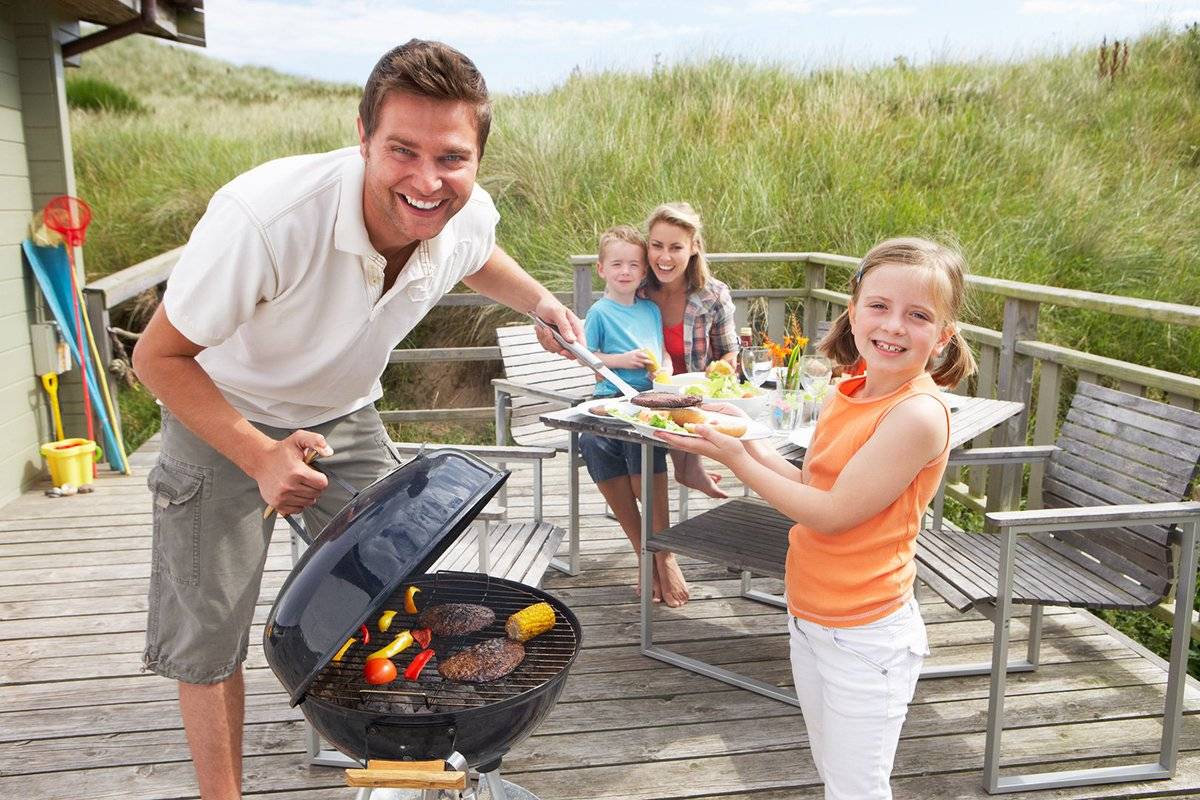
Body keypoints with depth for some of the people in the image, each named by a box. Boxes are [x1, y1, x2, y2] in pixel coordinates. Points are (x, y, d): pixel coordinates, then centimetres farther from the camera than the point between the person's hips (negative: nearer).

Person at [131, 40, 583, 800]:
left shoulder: (470, 217, -21)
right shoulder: (264, 216, -39)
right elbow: (159, 357, -26)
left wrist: (540, 299, -5)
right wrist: (261, 457, -37)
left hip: (345, 418, 4)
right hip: (224, 421, -3)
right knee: (207, 637, 5)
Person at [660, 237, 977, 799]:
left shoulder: (919, 414, -24)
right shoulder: (845, 395, 2)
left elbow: (832, 513, -23)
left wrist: (736, 459, -19)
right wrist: (747, 441, -3)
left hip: (865, 639, -8)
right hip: (809, 620, 8)